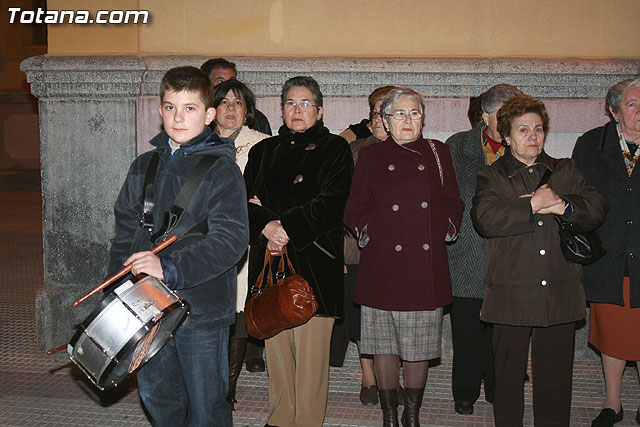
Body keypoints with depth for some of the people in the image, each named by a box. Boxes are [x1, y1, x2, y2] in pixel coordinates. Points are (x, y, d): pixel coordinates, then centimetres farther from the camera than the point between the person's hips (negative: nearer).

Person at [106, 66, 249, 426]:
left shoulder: (222, 169, -8)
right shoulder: (144, 167, 10)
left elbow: (230, 239, -19)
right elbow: (126, 232, 15)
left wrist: (169, 268, -28)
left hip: (202, 311, -5)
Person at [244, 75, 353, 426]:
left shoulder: (335, 149, 6)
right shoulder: (263, 151, 17)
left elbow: (331, 204, -7)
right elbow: (246, 200, 7)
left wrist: (286, 226, -13)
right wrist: (266, 225, -13)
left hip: (314, 264, -3)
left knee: (311, 352, -3)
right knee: (276, 347, 5)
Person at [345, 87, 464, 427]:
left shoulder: (438, 153, 10)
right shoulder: (371, 156, 7)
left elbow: (453, 203, 14)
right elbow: (354, 210, 7)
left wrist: (445, 231, 0)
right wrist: (370, 234, -7)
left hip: (427, 264, 1)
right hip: (383, 265, -1)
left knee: (419, 346, 6)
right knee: (385, 345, 4)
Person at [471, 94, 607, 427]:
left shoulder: (565, 171, 15)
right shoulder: (491, 177, 5)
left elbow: (597, 209, 2)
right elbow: (485, 219, -14)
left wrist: (563, 206, -13)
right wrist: (533, 206, -14)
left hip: (560, 296, 2)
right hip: (511, 296, -2)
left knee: (556, 375, 9)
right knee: (508, 375, 7)